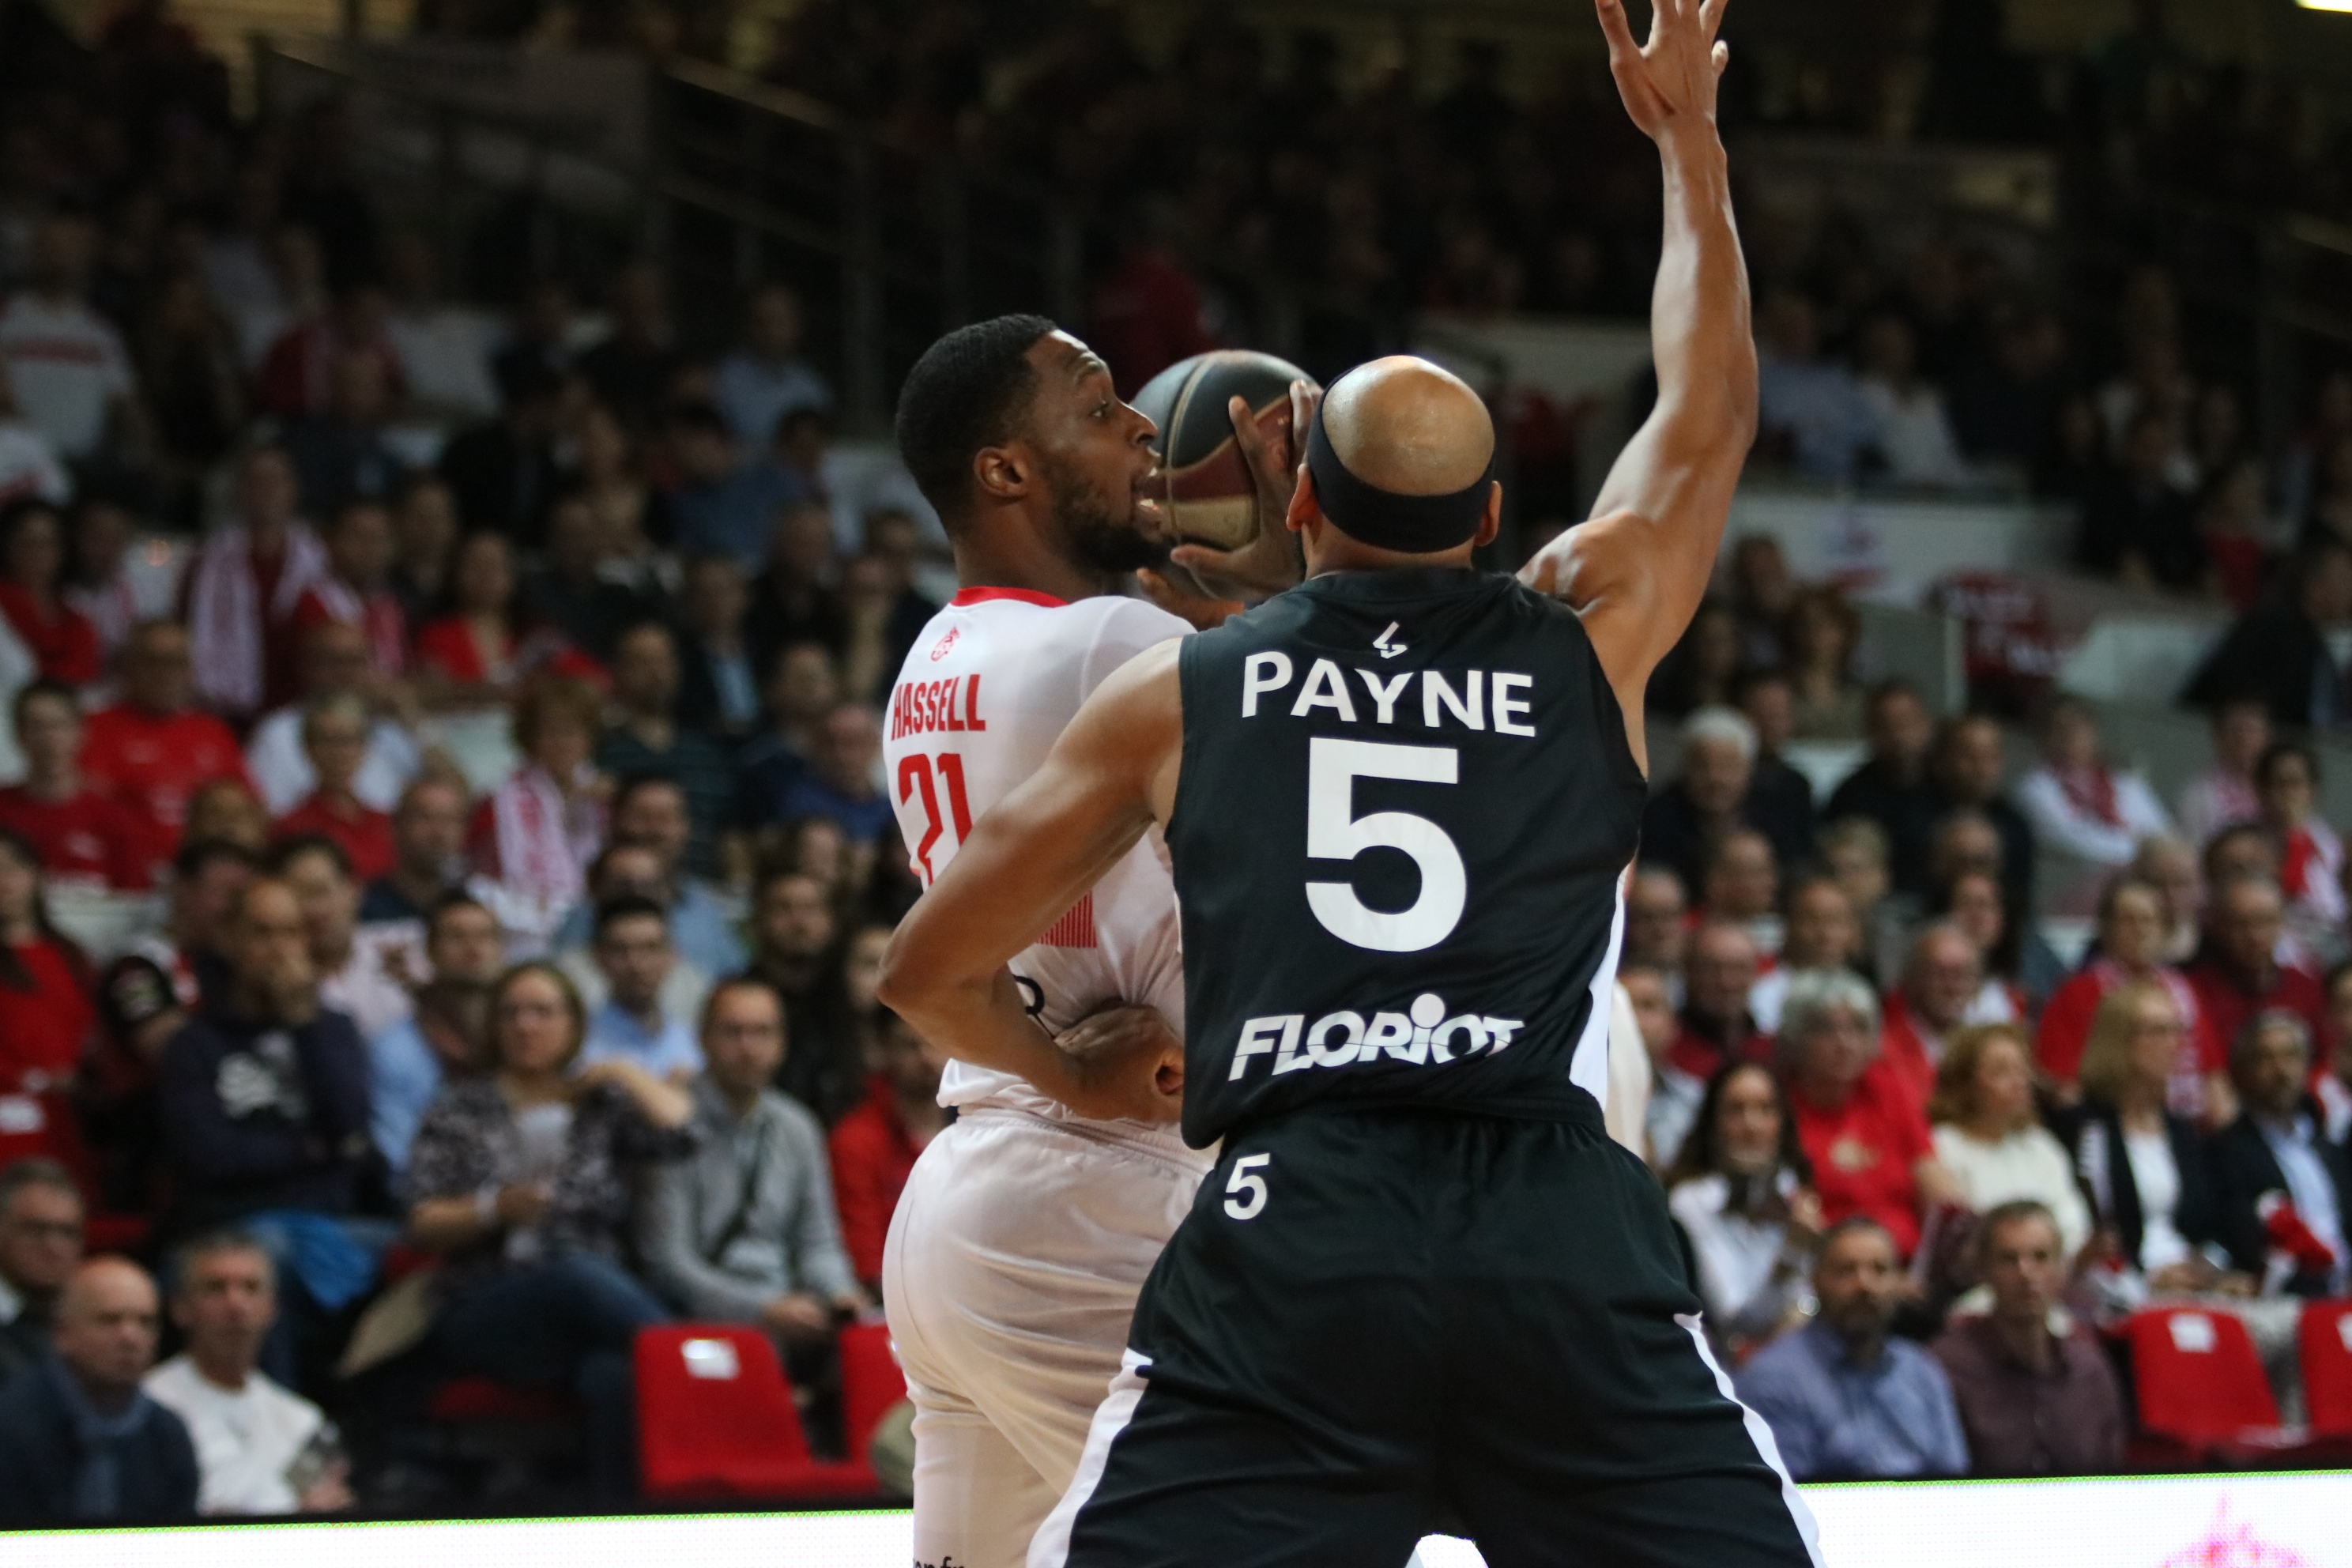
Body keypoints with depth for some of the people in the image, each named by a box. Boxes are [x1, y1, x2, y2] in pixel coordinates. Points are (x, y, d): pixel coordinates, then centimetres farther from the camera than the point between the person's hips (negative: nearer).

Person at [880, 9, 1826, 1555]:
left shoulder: (1176, 690, 15)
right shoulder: (1586, 640, 15)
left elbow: (932, 974, 19)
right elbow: (1711, 406, 34)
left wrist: (1076, 1077, 39)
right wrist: (1689, 138, 46)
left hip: (1288, 1237, 0)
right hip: (1560, 1239, 0)